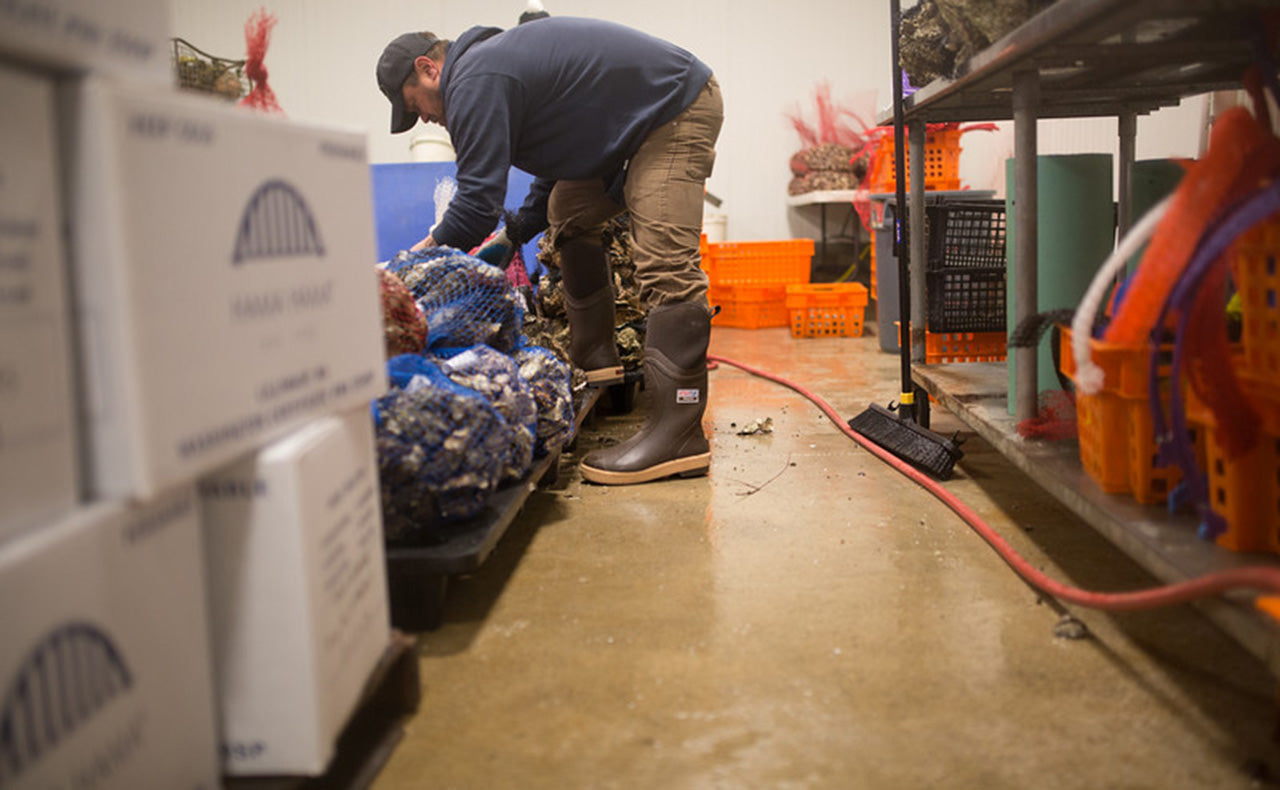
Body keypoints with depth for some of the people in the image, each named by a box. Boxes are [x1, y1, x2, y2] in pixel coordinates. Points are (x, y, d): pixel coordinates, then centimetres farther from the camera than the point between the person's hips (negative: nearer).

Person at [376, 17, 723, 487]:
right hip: (642, 120, 11)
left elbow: (478, 200, -20)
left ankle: (679, 435, -30)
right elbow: (559, 163, 24)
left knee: (664, 264, -23)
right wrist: (513, 235, 23)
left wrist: (428, 251, -4)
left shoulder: (474, 83, -17)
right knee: (569, 215, 22)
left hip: (680, 108, -11)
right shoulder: (497, 63, 16)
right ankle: (594, 360, 24)